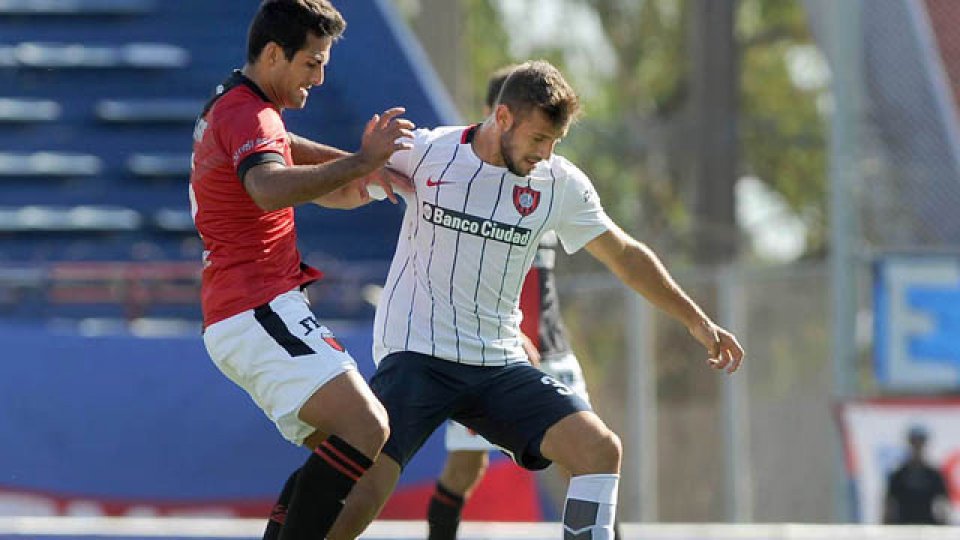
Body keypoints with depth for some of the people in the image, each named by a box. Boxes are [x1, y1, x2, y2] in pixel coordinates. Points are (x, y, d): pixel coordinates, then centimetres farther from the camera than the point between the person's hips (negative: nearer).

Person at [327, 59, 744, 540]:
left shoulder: (560, 183, 2)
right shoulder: (424, 153, -4)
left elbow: (624, 255, 15)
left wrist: (696, 320, 17)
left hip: (500, 365, 4)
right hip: (415, 355, -4)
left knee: (601, 449, -15)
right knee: (362, 491, -22)